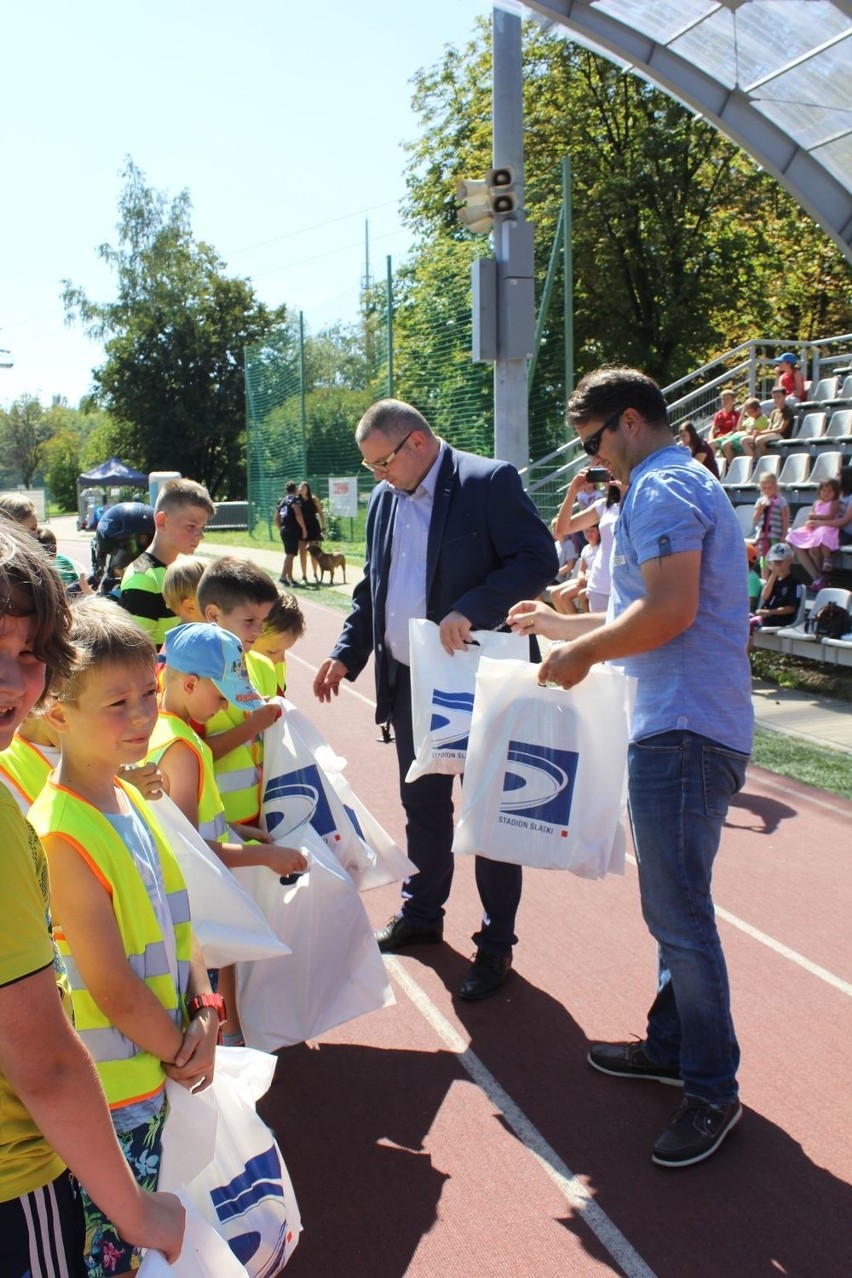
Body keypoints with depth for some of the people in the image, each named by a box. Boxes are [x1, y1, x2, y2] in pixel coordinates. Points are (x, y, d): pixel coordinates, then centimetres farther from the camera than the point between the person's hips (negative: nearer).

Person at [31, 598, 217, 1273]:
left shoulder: (131, 801, 1)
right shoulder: (61, 837, -26)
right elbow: (114, 989, -22)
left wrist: (205, 1014, -5)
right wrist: (179, 1053, -8)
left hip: (154, 1079, 8)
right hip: (107, 1097, -8)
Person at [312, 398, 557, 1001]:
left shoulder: (491, 482, -10)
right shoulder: (384, 500, 12)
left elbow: (539, 559, -17)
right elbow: (372, 588, 18)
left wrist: (469, 611, -26)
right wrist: (346, 654, 8)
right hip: (408, 681, 7)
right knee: (422, 805, 19)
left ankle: (497, 945, 16)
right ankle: (421, 913, 37)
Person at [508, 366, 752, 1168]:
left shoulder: (660, 490, -12)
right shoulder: (682, 485, 22)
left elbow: (669, 609, -25)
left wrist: (582, 653, -13)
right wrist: (559, 625, 27)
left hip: (685, 732, -11)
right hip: (687, 723, 11)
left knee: (678, 914, -3)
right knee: (675, 905, 18)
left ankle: (713, 1091, 10)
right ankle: (671, 1045, 31)